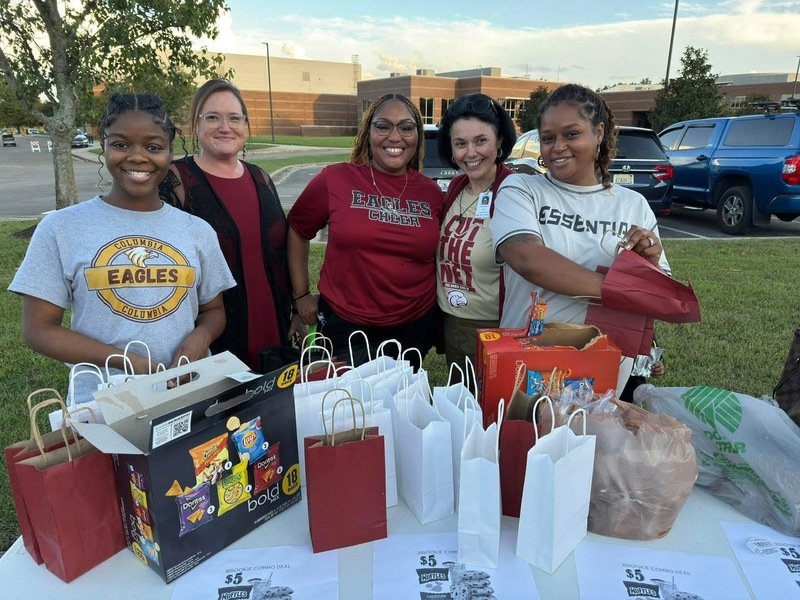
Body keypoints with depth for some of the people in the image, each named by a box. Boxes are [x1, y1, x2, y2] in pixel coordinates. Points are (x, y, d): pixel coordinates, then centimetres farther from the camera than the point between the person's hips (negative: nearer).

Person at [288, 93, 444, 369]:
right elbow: (297, 230, 3)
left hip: (416, 327, 3)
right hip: (346, 325, -2)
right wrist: (301, 293, 2)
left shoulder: (431, 193, -1)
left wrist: (441, 313, 9)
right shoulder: (335, 180, -10)